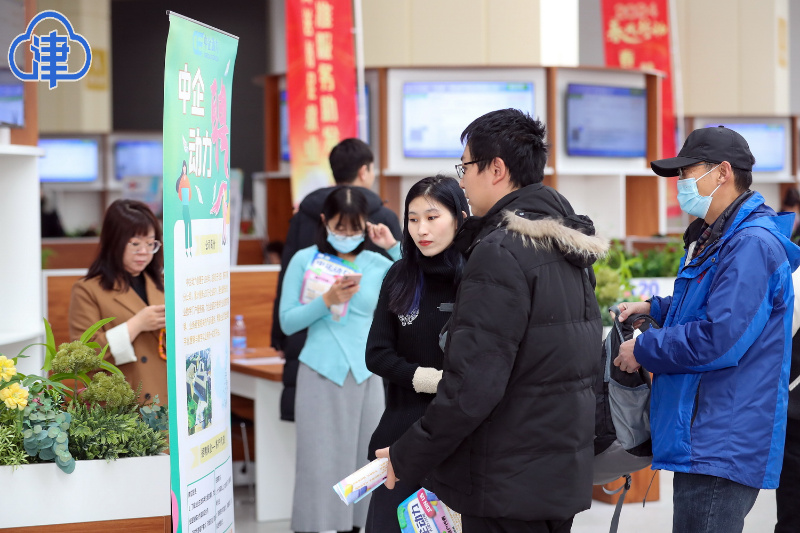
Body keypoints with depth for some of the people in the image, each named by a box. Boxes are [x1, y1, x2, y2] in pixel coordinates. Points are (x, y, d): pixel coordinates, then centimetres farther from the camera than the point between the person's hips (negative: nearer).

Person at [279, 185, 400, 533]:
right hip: (321, 373, -3)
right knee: (320, 463, -2)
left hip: (366, 374, 3)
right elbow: (287, 321, -2)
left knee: (361, 460, 7)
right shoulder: (305, 260, -1)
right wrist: (327, 301, -16)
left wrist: (394, 246, -5)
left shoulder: (377, 264, 6)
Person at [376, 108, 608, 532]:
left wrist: (406, 459, -13)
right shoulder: (567, 251, 12)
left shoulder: (501, 252, -17)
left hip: (507, 488, -9)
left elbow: (471, 384, -22)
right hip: (564, 478, 9)